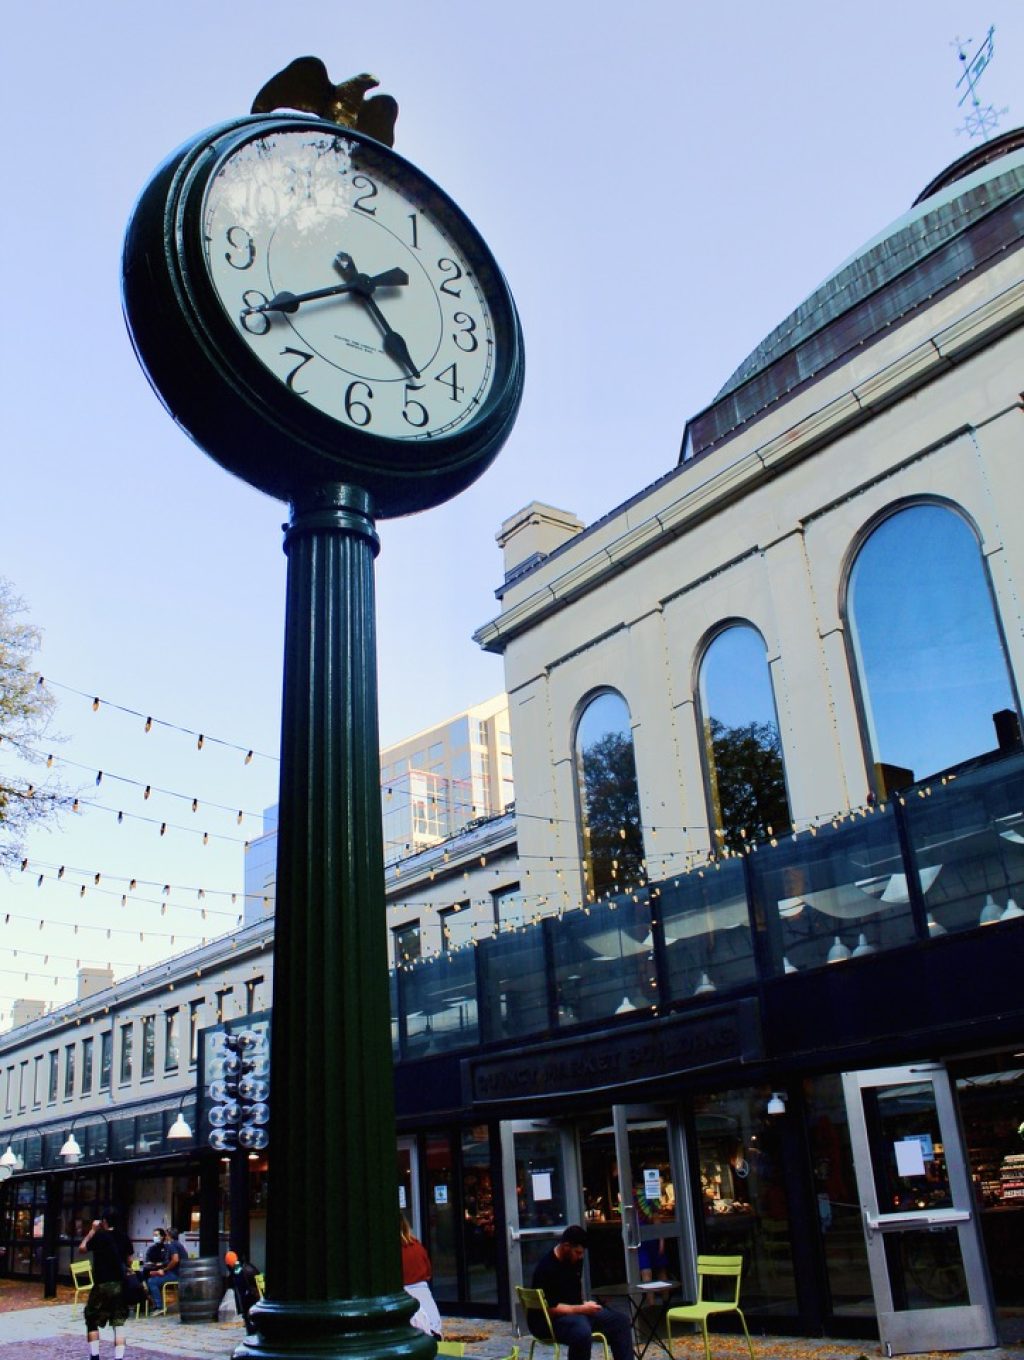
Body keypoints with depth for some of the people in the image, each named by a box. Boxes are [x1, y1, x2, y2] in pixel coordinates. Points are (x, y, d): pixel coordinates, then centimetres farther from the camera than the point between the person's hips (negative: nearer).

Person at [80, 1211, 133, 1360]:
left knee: (92, 1321, 13)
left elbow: (82, 1248, 6)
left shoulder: (99, 1236, -8)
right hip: (121, 1284, 4)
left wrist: (93, 1230, 10)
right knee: (119, 1323, 4)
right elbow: (129, 1261, 12)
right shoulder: (125, 1237, 6)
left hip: (103, 1284, -4)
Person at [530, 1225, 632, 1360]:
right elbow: (550, 1309, -25)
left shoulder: (575, 1259, 3)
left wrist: (583, 1303, 8)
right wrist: (582, 1309, -22)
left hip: (576, 1310, 9)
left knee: (621, 1321, 0)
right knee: (582, 1333, -40)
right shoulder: (546, 1268, -25)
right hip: (549, 1320, -9)